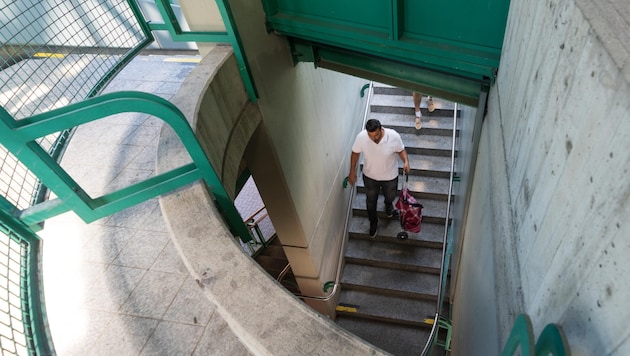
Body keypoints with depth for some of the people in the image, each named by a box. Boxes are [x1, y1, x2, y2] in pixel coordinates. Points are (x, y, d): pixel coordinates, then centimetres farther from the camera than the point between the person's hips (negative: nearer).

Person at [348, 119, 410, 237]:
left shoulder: (393, 136, -30)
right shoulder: (361, 137, -27)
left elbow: (401, 150, -10)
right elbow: (355, 153, -9)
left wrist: (406, 161, -28)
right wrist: (352, 171, -3)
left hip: (389, 176, 0)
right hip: (370, 176, 0)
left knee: (390, 197, 29)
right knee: (371, 201, 23)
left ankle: (388, 205, 68)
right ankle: (373, 222, 52)